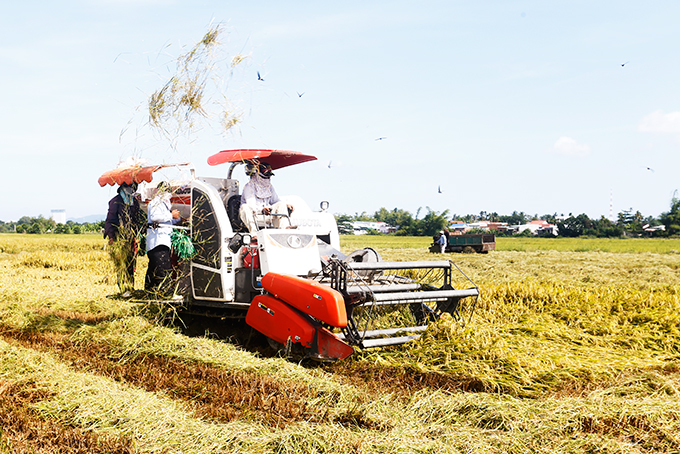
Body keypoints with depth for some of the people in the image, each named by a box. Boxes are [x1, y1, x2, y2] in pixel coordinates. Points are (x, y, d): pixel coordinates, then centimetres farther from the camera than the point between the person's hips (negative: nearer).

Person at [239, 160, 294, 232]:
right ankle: (254, 233, -53)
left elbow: (276, 200, 17)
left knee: (281, 204, -10)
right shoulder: (249, 186, -9)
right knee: (245, 207, -36)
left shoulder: (269, 186, 14)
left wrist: (286, 206, -5)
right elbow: (251, 204, -23)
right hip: (253, 215, -6)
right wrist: (262, 210, -43)